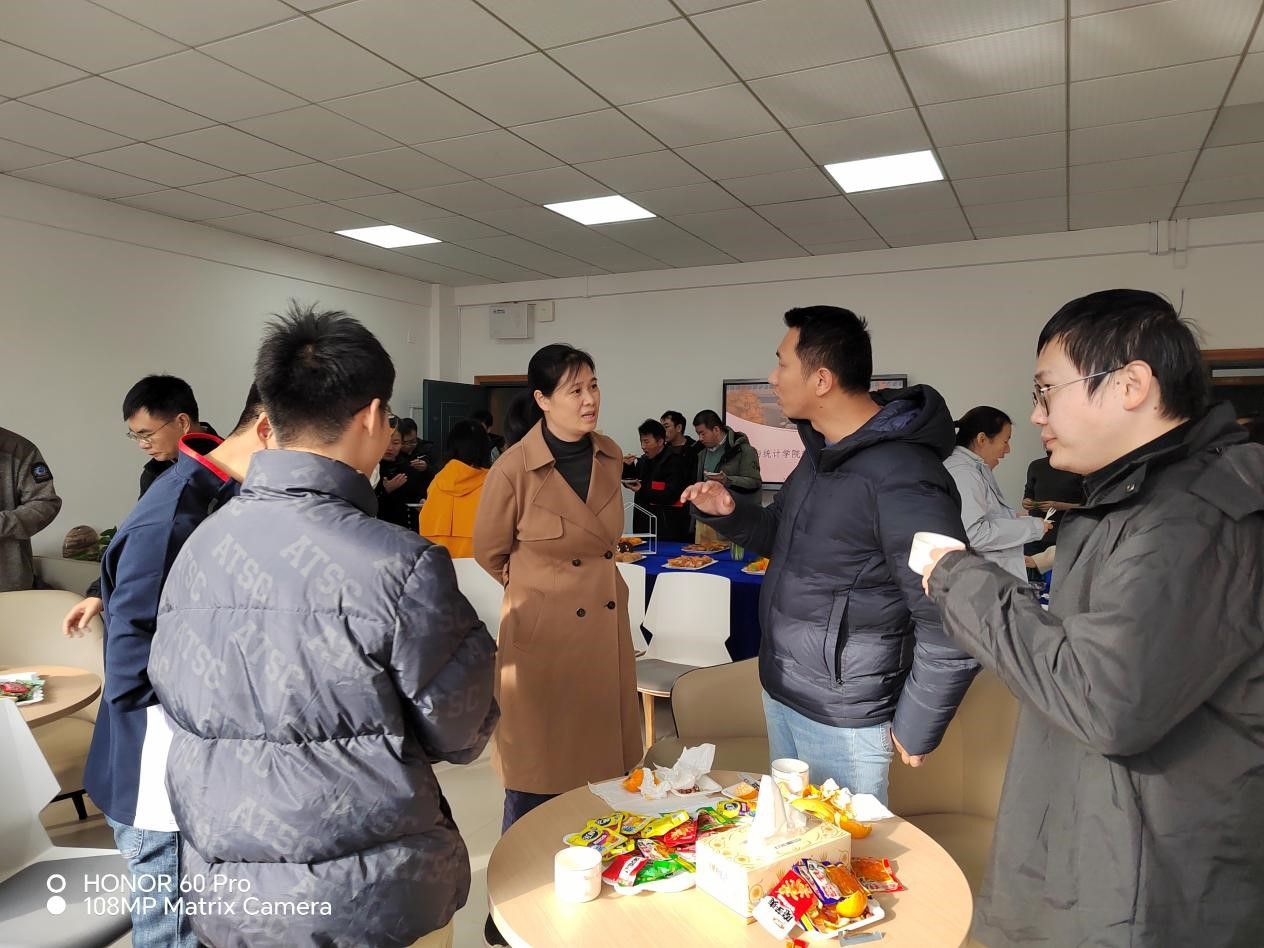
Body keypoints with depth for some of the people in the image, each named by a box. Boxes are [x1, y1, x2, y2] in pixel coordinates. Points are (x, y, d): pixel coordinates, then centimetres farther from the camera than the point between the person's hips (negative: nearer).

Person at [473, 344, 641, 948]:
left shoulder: (611, 457, 1)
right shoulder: (514, 469, -16)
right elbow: (489, 551, 1)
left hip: (605, 629, 5)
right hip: (542, 634, -5)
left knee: (604, 770, 14)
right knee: (537, 784, 4)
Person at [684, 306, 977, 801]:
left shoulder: (901, 479, -27)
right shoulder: (822, 449, 3)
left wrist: (915, 728, -13)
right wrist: (728, 514, -1)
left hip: (841, 721, -9)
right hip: (779, 692, 9)